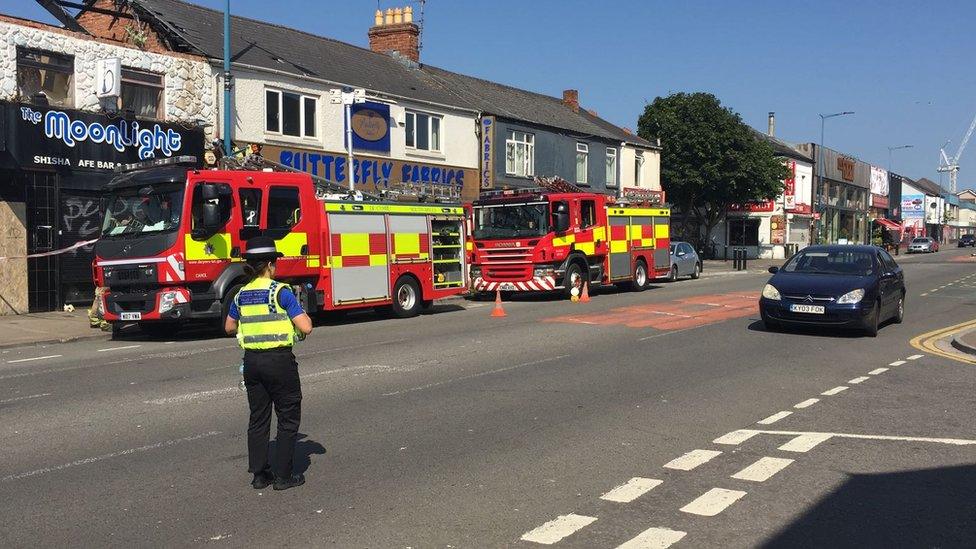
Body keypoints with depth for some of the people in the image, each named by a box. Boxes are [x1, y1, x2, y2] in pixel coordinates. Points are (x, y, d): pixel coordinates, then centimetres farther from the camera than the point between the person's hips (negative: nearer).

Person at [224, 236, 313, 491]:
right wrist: (304, 314, 4)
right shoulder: (281, 292, -13)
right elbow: (306, 327, -15)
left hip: (252, 362, 6)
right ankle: (283, 476, 10)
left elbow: (229, 328, 21)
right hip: (280, 361, -6)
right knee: (288, 419, 7)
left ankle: (259, 474, 20)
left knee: (258, 419, 14)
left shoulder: (241, 295, 6)